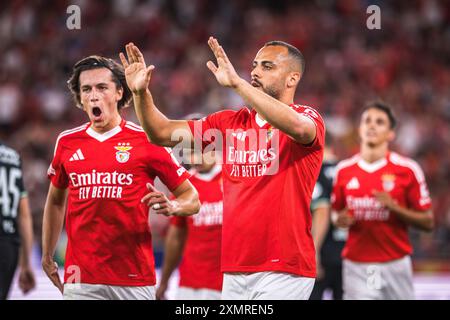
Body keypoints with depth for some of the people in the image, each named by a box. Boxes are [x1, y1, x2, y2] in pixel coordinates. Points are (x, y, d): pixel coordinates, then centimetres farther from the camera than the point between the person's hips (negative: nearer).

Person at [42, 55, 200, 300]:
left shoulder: (146, 140, -2)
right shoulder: (67, 142, 9)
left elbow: (192, 199, 1)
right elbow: (55, 200, 23)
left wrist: (171, 206, -20)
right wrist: (47, 257, 20)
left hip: (134, 277, -2)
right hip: (80, 278, 2)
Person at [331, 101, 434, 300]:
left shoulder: (407, 169, -2)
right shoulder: (344, 170, 7)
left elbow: (428, 222, -1)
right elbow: (335, 214, 19)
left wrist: (394, 208, -16)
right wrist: (341, 220, -4)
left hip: (395, 266, -1)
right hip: (356, 266, 1)